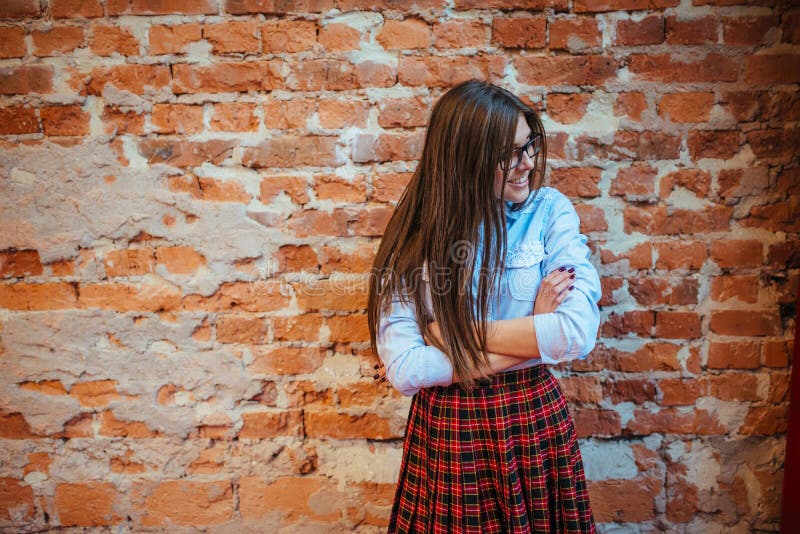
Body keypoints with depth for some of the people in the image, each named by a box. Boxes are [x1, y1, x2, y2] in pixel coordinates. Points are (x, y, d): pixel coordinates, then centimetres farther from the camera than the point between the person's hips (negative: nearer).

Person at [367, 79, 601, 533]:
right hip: (446, 431, 0)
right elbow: (401, 369, -16)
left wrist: (453, 332, -17)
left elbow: (579, 332, -21)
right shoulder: (415, 233, -9)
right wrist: (529, 341, -17)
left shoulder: (550, 211, -9)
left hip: (533, 420, 0)